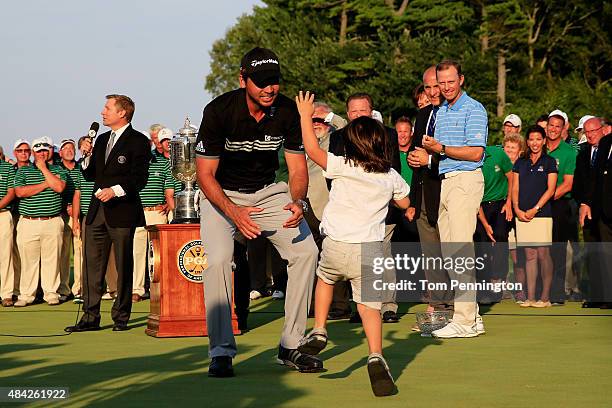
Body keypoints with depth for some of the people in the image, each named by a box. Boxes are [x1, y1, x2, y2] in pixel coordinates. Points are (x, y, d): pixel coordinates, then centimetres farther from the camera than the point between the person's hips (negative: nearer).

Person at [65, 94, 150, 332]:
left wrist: (116, 190, -21)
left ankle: (121, 317, 9)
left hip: (122, 212, -7)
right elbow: (90, 175, 19)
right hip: (97, 211, 7)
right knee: (92, 265, 3)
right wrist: (88, 155, 3)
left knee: (123, 266, 2)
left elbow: (139, 179, -10)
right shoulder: (102, 140, 18)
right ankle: (90, 317, 6)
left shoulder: (138, 141, -4)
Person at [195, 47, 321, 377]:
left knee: (306, 250, -11)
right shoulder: (219, 111, -25)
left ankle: (290, 346, -1)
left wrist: (297, 202, -29)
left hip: (267, 192, 4)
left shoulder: (287, 111, -14)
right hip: (221, 194, -4)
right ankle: (220, 351, -16)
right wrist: (233, 212, -38)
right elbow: (205, 173, -22)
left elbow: (297, 167, -8)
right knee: (218, 258, -26)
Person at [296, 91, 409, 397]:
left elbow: (312, 149, -8)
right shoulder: (391, 177, 4)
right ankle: (376, 357, -16)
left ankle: (319, 332, 24)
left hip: (337, 245, -1)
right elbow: (404, 202, 21)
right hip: (370, 248, 1)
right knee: (370, 306, 2)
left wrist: (305, 115, 3)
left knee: (325, 278, 30)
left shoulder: (342, 167, -8)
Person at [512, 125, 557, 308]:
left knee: (543, 255, -6)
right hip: (522, 215, 4)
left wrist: (535, 209, -10)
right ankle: (530, 297, 2)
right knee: (529, 255, 3)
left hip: (542, 213, -4)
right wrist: (517, 209, -3)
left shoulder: (549, 162, 5)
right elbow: (515, 188, 12)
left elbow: (551, 189, -2)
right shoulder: (520, 163, 16)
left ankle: (545, 297, -2)